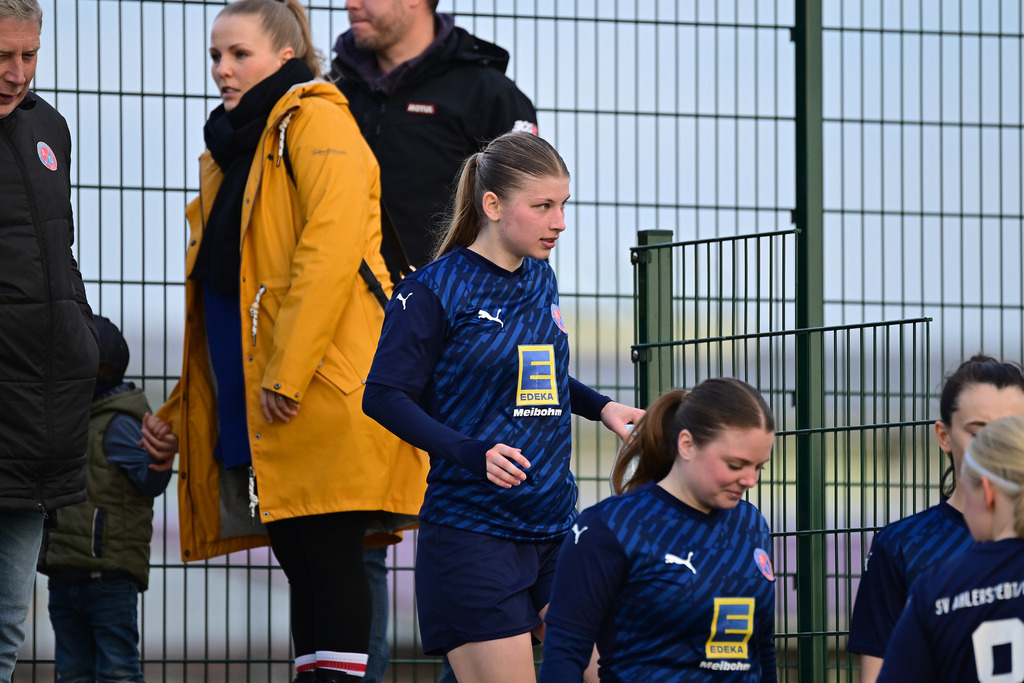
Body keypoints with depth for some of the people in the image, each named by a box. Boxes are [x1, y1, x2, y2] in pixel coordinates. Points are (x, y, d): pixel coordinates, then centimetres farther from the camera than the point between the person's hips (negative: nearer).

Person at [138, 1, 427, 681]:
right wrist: (181, 412, 21)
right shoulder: (235, 147, 23)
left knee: (328, 551, -10)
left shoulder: (316, 122, -4)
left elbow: (331, 246, -18)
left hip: (325, 394, -9)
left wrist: (286, 371, -23)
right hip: (254, 400, 9)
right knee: (299, 555, 7)